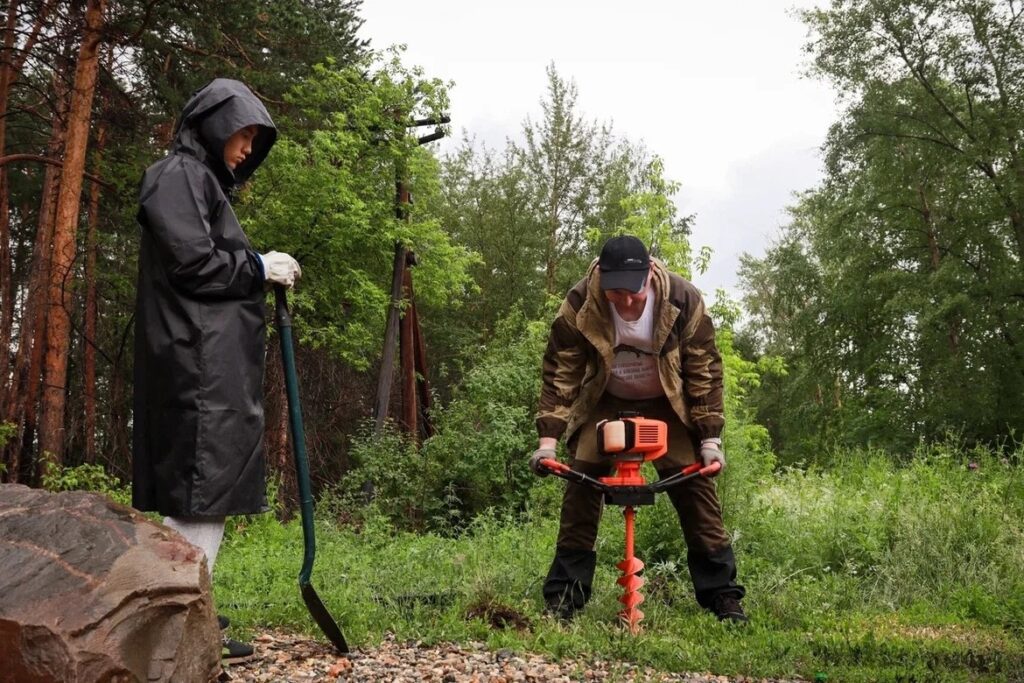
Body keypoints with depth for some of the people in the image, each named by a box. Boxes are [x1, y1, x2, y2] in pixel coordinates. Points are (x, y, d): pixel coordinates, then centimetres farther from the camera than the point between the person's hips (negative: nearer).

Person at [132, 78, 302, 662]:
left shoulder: (207, 182, 24)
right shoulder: (179, 175, -5)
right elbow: (192, 262, -16)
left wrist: (260, 269, 7)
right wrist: (260, 267, -6)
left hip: (213, 361, 10)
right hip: (200, 359, -10)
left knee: (202, 484, 11)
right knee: (202, 485, -11)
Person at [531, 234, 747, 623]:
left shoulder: (683, 300, -23)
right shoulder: (580, 304, -24)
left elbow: (705, 369, -13)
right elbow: (560, 372, -16)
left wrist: (710, 437, -14)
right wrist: (548, 438, -23)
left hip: (666, 405, 0)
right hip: (604, 404, 0)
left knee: (694, 486, -8)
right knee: (581, 486, -11)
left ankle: (723, 595, 3)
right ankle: (563, 597, -1)